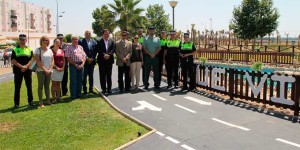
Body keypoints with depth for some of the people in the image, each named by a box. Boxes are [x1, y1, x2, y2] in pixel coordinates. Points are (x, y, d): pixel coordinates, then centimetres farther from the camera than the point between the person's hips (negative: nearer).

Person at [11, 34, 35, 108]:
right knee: (17, 87, 2)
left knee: (29, 86, 6)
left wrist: (26, 66, -15)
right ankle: (16, 103, 9)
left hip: (27, 70, 1)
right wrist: (21, 66, -17)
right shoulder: (15, 49, 5)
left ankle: (30, 101, 16)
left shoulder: (29, 49, 9)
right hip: (18, 71, -1)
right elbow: (13, 60, -4)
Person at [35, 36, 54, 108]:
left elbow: (52, 60, 9)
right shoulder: (38, 50, -1)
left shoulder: (50, 50, 13)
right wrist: (45, 69, -13)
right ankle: (41, 102, 0)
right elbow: (38, 61, -8)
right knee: (40, 86, -2)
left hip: (49, 71, 4)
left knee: (47, 86, 10)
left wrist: (49, 69, -4)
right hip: (41, 70, -4)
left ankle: (48, 100, 16)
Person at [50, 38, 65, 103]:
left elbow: (64, 60, 14)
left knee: (58, 84, 11)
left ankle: (58, 97, 17)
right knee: (54, 83, -3)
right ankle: (53, 98, 0)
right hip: (54, 69, -5)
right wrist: (56, 67, -15)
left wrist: (63, 67, 0)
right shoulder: (51, 50, -4)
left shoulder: (62, 51, 13)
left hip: (61, 69, 5)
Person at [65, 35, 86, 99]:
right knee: (73, 80, -2)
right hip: (73, 65, -5)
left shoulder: (80, 47, 15)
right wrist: (76, 65, -12)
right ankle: (73, 95, 5)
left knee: (80, 80, 8)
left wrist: (82, 64, -5)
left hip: (80, 65, 5)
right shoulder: (69, 48, -1)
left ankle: (79, 94, 17)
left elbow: (84, 56, 11)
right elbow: (68, 58, -7)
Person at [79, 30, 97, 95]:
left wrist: (92, 58, -5)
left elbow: (95, 51, 8)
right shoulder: (81, 41, -2)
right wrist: (87, 58, -12)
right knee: (84, 76, 0)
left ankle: (91, 89, 17)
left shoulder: (94, 42, 11)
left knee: (91, 75, 9)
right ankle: (84, 90, 6)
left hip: (92, 61, 4)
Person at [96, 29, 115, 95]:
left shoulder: (111, 41, 9)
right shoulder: (99, 42, 3)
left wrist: (109, 55, -14)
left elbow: (113, 49, 1)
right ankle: (103, 89, 9)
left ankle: (109, 89, 13)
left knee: (109, 75, 6)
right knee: (102, 76, 2)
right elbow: (98, 50, -6)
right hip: (102, 61, -1)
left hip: (109, 60, 2)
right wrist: (104, 55, -17)